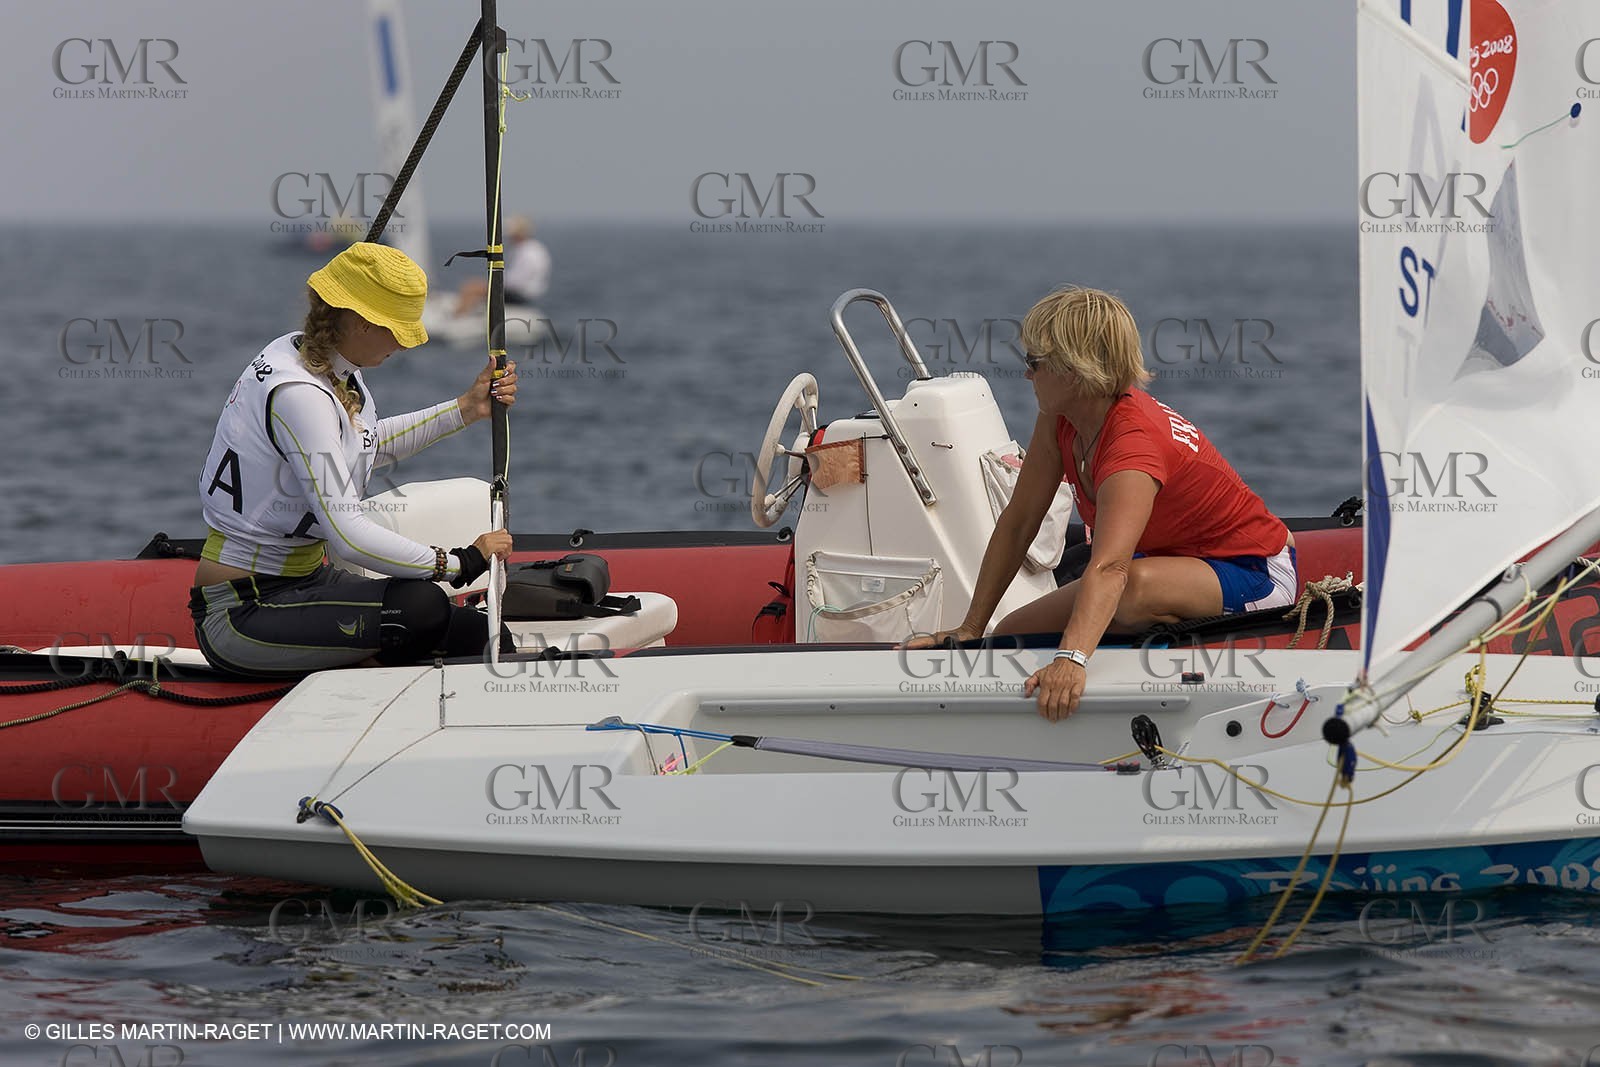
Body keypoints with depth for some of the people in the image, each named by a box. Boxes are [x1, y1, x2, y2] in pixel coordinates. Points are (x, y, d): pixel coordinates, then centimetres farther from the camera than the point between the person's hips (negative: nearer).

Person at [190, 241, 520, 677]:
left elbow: (372, 444, 28)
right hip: (241, 611, -9)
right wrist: (458, 563, -19)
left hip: (304, 580, 9)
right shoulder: (297, 393, -24)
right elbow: (347, 535, -28)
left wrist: (466, 408, 23)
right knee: (421, 606, -30)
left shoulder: (327, 363, 5)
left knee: (477, 633, -7)